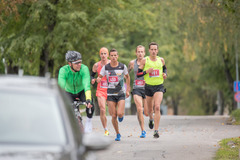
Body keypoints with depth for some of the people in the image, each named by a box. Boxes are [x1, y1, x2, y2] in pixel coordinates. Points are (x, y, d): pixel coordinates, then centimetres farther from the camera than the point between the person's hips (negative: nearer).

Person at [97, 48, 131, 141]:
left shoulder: (123, 66, -2)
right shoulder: (106, 67, -2)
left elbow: (127, 77, 14)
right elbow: (99, 77, 5)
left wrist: (128, 89, 13)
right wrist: (98, 79, -20)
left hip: (121, 94, -1)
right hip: (110, 94, 1)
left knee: (119, 114, -16)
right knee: (113, 116, -2)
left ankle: (121, 115, 22)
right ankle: (118, 134, 15)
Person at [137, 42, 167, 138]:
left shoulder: (161, 60, 3)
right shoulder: (144, 60, -4)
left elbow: (164, 68, 25)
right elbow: (138, 74, -2)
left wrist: (165, 74, 4)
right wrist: (146, 71, -19)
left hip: (159, 87, 0)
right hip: (148, 87, 0)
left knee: (157, 107, -17)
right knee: (150, 108, 13)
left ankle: (156, 131, -16)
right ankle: (151, 119, 51)